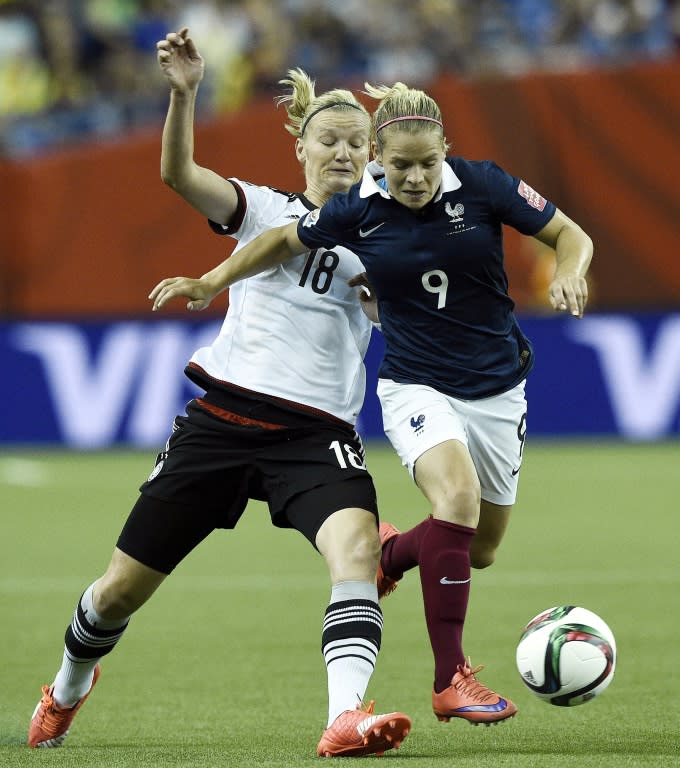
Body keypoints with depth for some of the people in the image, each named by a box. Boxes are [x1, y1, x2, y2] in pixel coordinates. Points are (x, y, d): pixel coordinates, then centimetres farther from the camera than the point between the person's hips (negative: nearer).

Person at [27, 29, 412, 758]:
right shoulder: (265, 210, 9)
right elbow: (178, 174, -8)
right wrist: (183, 93, -26)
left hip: (316, 431, 0)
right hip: (224, 415, 0)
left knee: (358, 546, -31)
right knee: (125, 583, 7)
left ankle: (345, 717, -43)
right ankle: (65, 693, 36)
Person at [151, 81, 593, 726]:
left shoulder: (481, 184, -12)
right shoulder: (357, 210, -10)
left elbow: (570, 235, -4)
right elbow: (284, 241, 8)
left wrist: (568, 273, -24)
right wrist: (211, 281, 3)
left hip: (497, 389, 3)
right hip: (416, 388, -2)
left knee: (479, 551, 10)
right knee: (457, 495, -31)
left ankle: (389, 552, 45)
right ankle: (450, 679, -27)